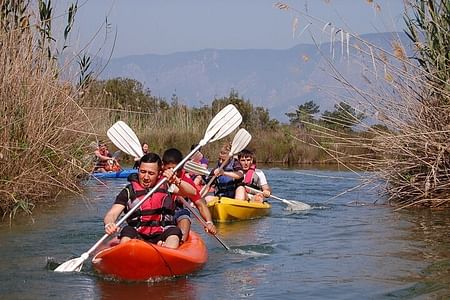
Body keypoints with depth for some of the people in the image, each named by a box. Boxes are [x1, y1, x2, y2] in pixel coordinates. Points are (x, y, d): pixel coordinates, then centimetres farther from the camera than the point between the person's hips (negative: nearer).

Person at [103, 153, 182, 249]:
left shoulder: (166, 187, 7)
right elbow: (111, 214, -5)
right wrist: (109, 224, -32)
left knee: (174, 232, -30)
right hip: (138, 236, 0)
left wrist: (176, 181, -31)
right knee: (127, 231, -29)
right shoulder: (129, 192, 6)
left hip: (162, 237, 0)